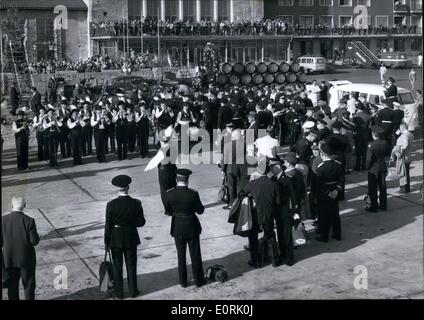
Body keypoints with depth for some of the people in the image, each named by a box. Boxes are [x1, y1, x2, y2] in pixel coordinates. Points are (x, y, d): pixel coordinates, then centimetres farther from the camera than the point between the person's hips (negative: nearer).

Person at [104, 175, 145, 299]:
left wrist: (107, 242, -2)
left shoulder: (111, 205, -18)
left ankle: (119, 292, 24)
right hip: (131, 239, 1)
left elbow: (108, 225, -13)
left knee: (117, 266, 14)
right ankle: (133, 291, 26)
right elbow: (141, 222, -9)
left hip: (116, 239, -1)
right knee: (131, 265, 16)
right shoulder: (136, 203, -16)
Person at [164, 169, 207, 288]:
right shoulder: (193, 194, -20)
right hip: (191, 227, -2)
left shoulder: (169, 194, -14)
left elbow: (168, 212, -3)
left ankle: (183, 281, 26)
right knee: (195, 255, 15)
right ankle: (199, 280, 27)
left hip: (177, 228, 2)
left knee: (181, 255, 17)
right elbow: (200, 210, -9)